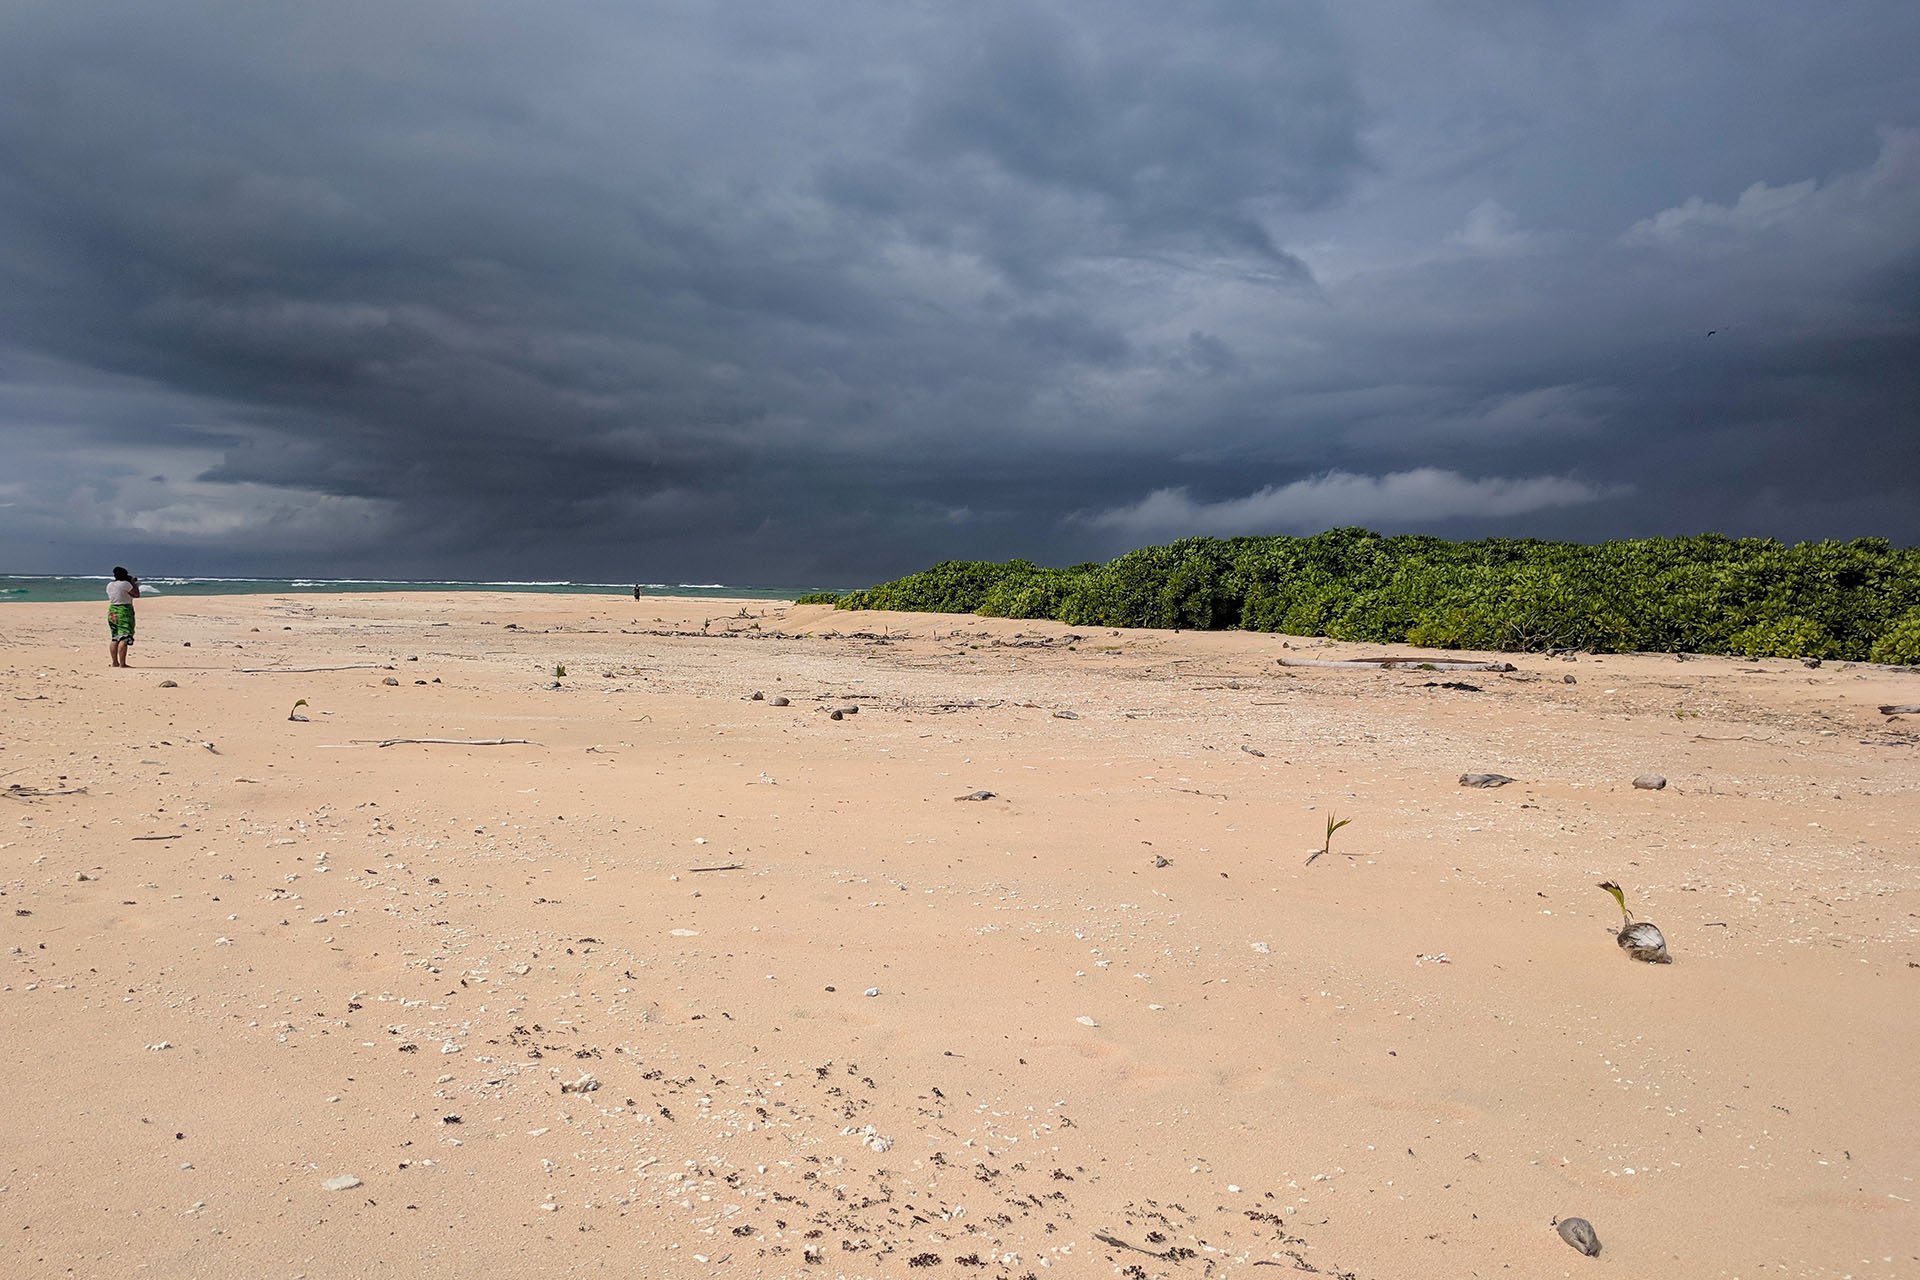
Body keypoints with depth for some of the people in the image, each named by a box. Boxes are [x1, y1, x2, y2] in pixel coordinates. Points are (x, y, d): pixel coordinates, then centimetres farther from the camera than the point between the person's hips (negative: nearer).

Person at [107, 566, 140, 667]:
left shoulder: (109, 585, 10)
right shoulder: (125, 584, -12)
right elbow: (136, 594, -8)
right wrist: (134, 584, 5)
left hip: (112, 611, 8)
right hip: (124, 611, -8)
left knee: (114, 638, 14)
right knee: (124, 638, -10)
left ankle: (115, 662, 18)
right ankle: (122, 663, -16)